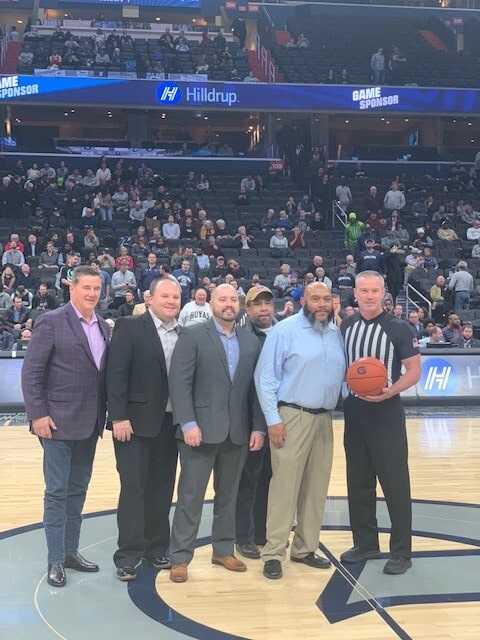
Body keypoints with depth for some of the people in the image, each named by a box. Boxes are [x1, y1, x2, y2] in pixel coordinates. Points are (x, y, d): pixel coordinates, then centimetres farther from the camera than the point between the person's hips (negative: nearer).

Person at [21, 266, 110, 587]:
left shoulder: (104, 327, 9)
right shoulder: (51, 322, -9)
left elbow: (105, 373, 12)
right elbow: (31, 372, -11)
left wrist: (106, 414, 7)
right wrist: (38, 414, -15)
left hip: (90, 424, 6)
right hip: (59, 422, -6)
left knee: (78, 490, 14)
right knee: (57, 491, 1)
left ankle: (71, 551, 26)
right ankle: (55, 560, 11)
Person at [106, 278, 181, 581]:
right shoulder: (129, 328, -6)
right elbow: (116, 374, -10)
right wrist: (119, 417, -15)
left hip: (170, 423, 5)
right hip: (136, 422, -5)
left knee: (162, 489, 12)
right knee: (133, 488, -1)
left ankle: (156, 548, 24)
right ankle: (128, 556, 7)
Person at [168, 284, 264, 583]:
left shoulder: (251, 341, 10)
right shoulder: (192, 336, -4)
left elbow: (256, 387, 9)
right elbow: (179, 382, -10)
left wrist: (258, 427, 3)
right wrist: (188, 423, -17)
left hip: (238, 432, 5)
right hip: (201, 429, -4)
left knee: (229, 494, 15)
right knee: (191, 496, 2)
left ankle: (224, 550, 29)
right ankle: (180, 557, 12)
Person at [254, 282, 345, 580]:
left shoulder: (336, 333, 11)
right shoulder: (285, 330, -7)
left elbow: (342, 374, 15)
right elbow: (266, 377, -9)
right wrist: (273, 419, -13)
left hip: (324, 418, 6)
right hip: (292, 417, -6)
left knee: (316, 488, 11)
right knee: (285, 486, -5)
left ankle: (305, 548, 23)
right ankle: (274, 553, 4)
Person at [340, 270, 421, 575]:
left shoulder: (399, 329, -7)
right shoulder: (346, 326, 6)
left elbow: (414, 370, -8)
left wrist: (390, 391, -22)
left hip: (386, 415, -5)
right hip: (354, 412, 5)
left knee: (395, 484, -1)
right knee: (358, 481, 12)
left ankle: (401, 551, 9)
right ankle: (366, 543, 26)